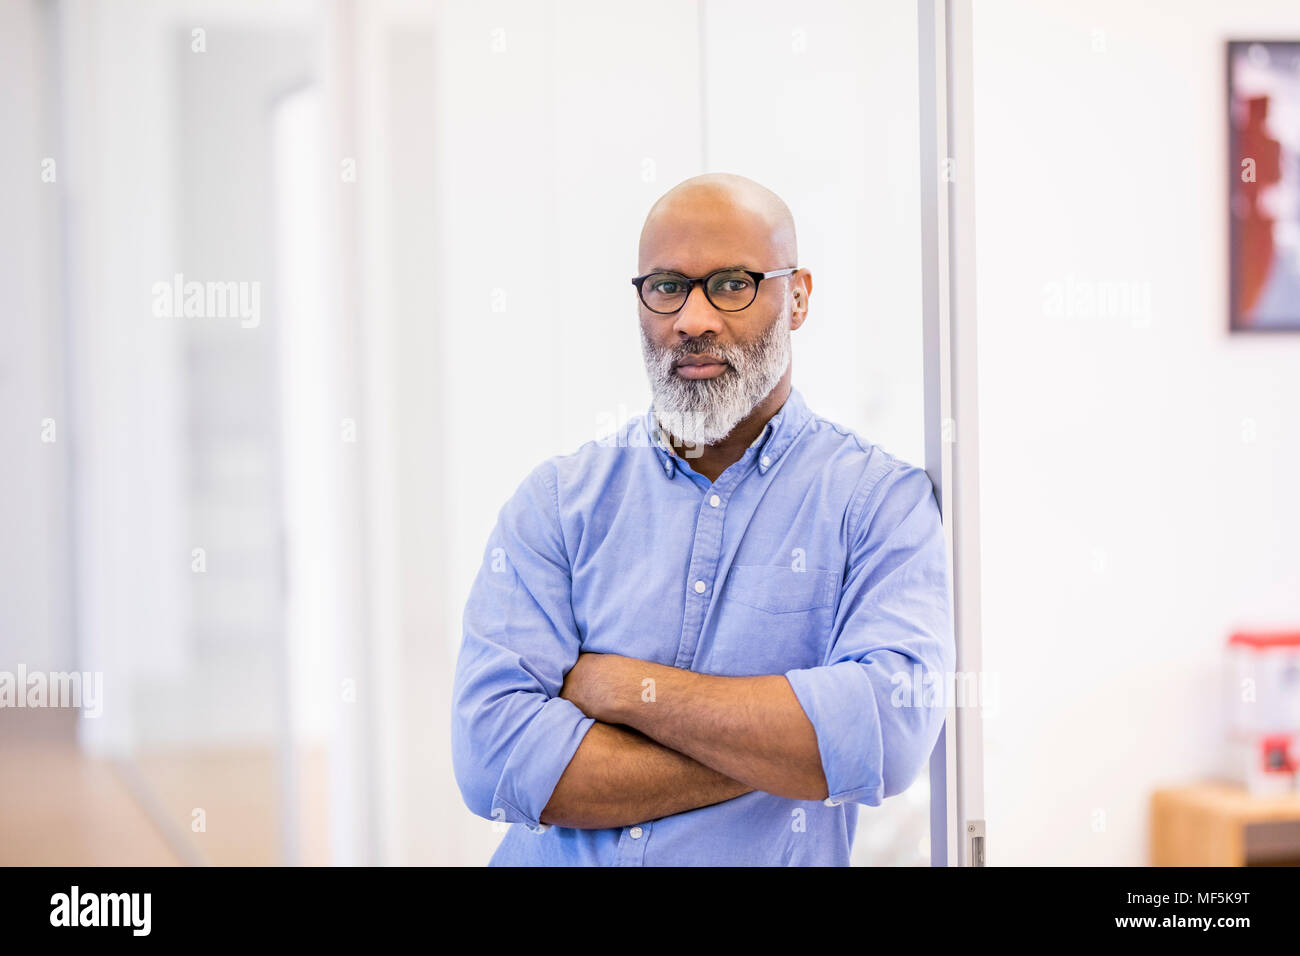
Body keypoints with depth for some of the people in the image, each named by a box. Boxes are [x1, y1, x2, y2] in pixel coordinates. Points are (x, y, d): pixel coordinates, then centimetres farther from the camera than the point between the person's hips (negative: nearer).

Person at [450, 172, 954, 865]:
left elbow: (890, 730, -14)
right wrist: (778, 752, -11)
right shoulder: (555, 501, 5)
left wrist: (625, 689, -11)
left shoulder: (883, 499, 1)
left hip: (772, 860, 0)